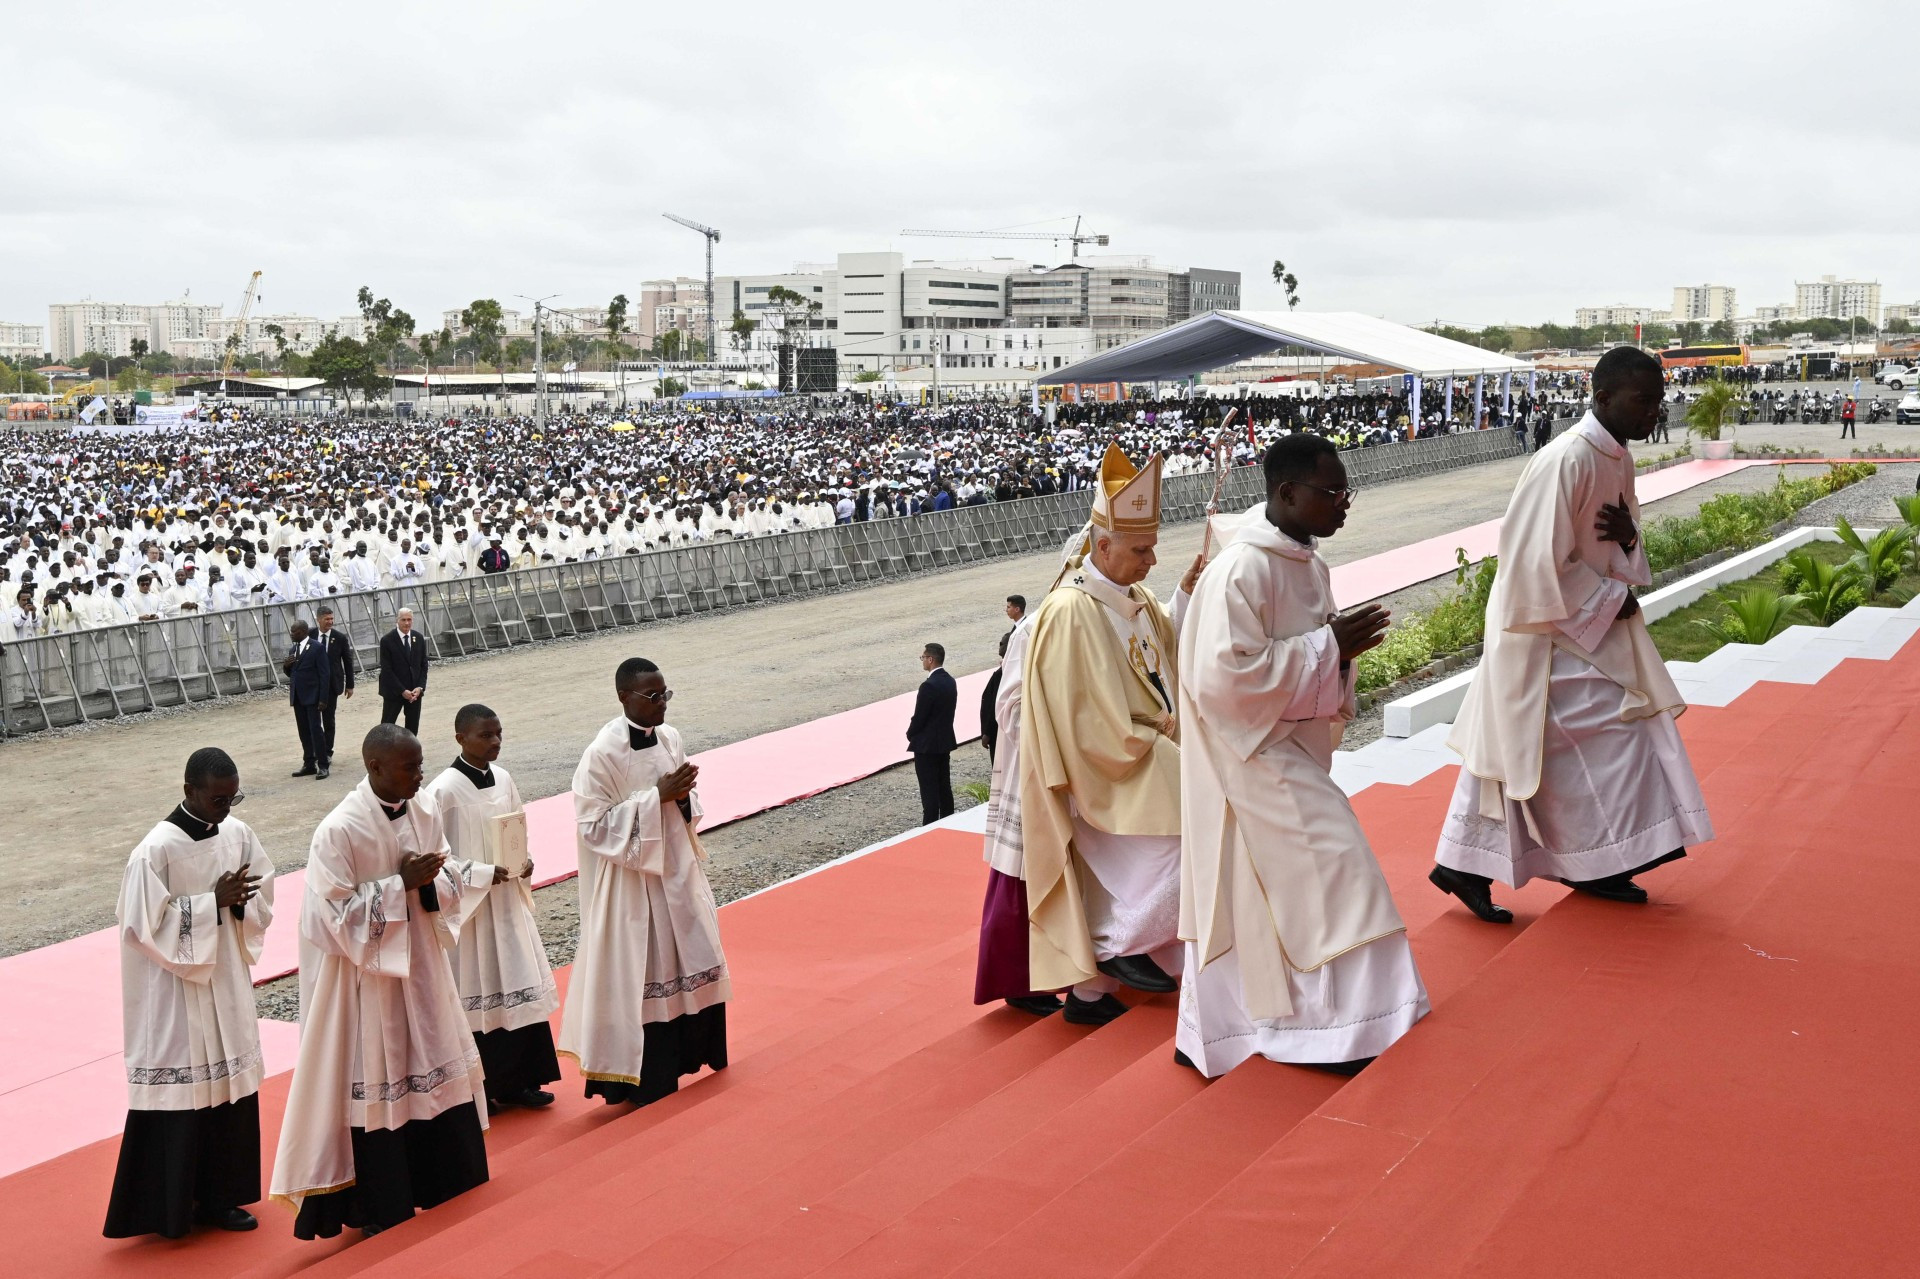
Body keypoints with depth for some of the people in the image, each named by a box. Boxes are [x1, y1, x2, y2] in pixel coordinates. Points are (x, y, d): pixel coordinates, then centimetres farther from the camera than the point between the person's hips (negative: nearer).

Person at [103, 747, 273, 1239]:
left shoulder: (238, 834, 0)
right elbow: (149, 926, -18)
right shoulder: (156, 850, -17)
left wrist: (238, 903, -14)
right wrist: (214, 902, -20)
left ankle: (218, 1197, 25)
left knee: (231, 1089, 11)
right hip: (176, 995, -6)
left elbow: (263, 903, 8)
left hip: (228, 984, 6)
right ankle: (171, 1207, 16)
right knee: (182, 1095, 1)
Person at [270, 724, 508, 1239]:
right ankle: (380, 1208, 16)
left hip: (422, 964, 7)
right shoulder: (339, 831, -20)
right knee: (375, 1085, 3)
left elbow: (449, 873, 9)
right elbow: (337, 913, -19)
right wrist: (401, 883, -22)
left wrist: (432, 880, -14)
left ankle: (443, 1183, 32)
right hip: (367, 975, -7)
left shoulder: (424, 810, -1)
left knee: (435, 1069, 15)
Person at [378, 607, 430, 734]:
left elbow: (424, 666, 7)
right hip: (394, 691, -4)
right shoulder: (387, 640, -10)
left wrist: (420, 687, -7)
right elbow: (386, 670, -12)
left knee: (413, 728, 7)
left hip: (415, 691, 4)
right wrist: (402, 691, -16)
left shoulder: (419, 639, 5)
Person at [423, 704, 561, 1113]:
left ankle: (517, 1081, 23)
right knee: (474, 996, 2)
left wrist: (524, 863, -1)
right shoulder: (444, 790, -14)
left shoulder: (502, 779, 6)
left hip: (508, 902, 7)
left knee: (519, 988, 10)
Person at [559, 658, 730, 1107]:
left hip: (677, 870, 7)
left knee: (693, 960, 15)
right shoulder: (602, 754, -18)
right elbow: (593, 825, -19)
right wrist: (657, 796, -23)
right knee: (639, 973, 2)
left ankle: (687, 1051, 33)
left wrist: (683, 795, -11)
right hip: (631, 881, -7)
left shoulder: (669, 737, 2)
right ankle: (645, 1077, 14)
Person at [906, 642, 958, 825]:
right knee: (944, 787, 15)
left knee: (929, 791, -2)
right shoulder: (950, 681, 4)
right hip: (945, 741, 8)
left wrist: (910, 734, 1)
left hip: (927, 745, -8)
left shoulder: (929, 686, -23)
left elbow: (919, 717, -19)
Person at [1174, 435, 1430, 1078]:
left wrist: (1342, 646, -3)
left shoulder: (1305, 563, 8)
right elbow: (1227, 675, -27)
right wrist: (1326, 647, -22)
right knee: (1328, 869, -7)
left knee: (1247, 893, 14)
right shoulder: (1243, 569, -22)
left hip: (1291, 753, 9)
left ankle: (1206, 1036, 25)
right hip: (1255, 757, -9)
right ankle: (1334, 1025, 7)